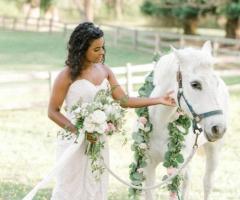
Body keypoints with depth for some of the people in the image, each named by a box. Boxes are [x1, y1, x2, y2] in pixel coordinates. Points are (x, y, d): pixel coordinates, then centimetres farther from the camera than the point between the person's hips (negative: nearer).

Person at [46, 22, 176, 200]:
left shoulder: (105, 71, 4)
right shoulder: (68, 75, -12)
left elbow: (124, 101, 3)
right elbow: (53, 111, -10)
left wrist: (159, 100, -3)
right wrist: (77, 130, -23)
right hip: (74, 140, -5)